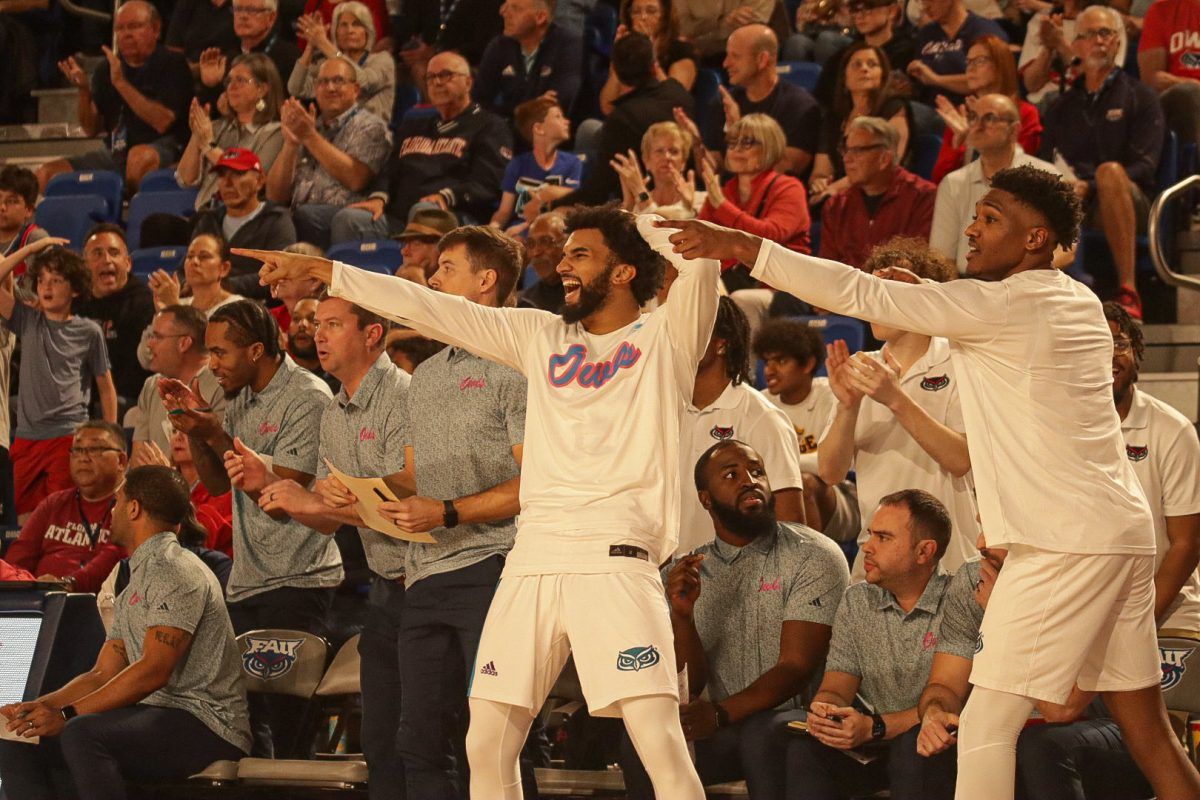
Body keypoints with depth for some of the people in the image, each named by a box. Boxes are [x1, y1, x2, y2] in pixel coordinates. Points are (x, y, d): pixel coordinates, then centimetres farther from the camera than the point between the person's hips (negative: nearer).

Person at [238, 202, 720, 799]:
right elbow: (430, 310, 19)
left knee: (660, 745, -17)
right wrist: (319, 270, 17)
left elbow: (701, 256, -10)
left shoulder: (666, 338, 6)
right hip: (531, 563, 6)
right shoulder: (543, 336, 19)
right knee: (486, 745, 4)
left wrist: (637, 218, 5)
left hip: (616, 563, -5)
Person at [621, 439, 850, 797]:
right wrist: (683, 616, -17)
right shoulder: (682, 573, 8)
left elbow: (797, 667, -13)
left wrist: (722, 712, -28)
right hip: (724, 730, 4)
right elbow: (689, 687, 2)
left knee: (760, 732, -37)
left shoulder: (814, 556, -5)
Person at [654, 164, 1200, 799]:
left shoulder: (1000, 306, -11)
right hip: (1123, 532, 9)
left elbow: (861, 294, -12)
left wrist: (741, 245, -10)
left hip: (1062, 543, -9)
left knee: (986, 724, -7)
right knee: (1147, 733, 10)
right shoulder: (1081, 304, 15)